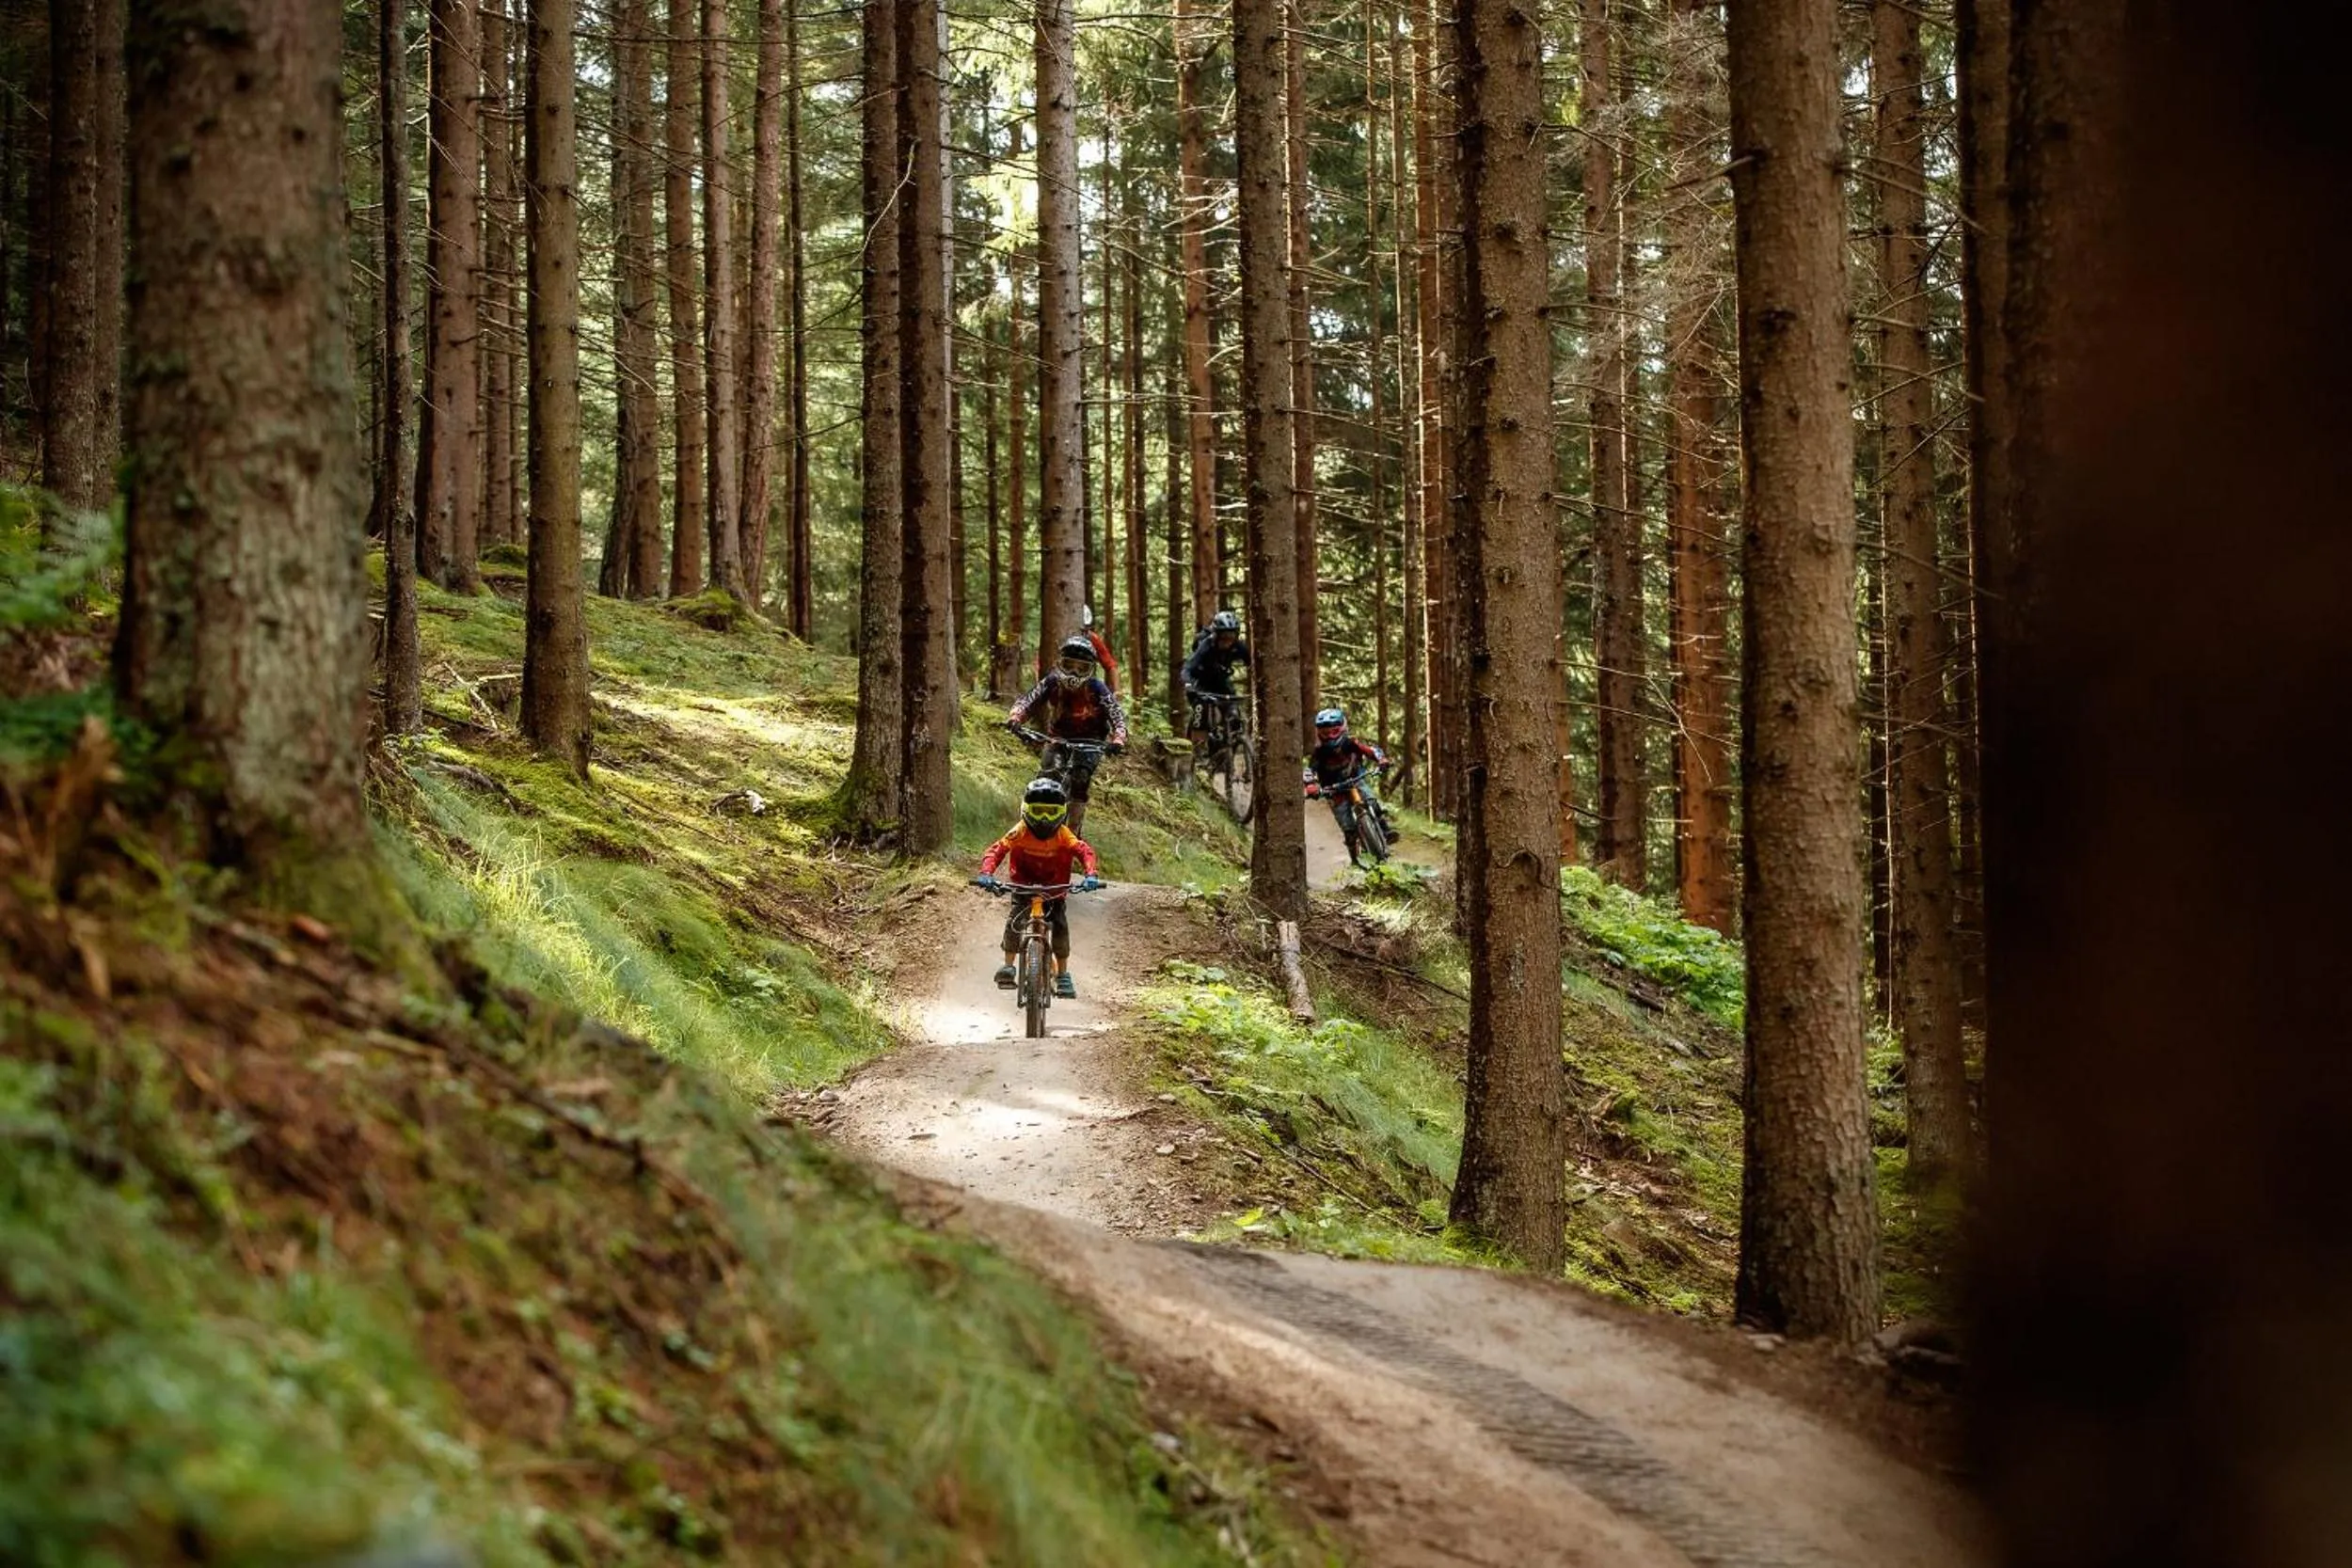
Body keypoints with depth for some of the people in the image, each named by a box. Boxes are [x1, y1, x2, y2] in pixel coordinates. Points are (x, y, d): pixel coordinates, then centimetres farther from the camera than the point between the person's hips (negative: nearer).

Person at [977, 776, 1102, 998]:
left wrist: (1091, 875, -48)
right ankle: (1008, 966, -8)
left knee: (1060, 925, -17)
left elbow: (1084, 851, -28)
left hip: (1055, 890, 0)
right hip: (1023, 888, 0)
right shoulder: (1020, 833, -19)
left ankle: (1063, 975, -5)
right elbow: (997, 850, -26)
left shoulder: (1064, 835, -18)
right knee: (1014, 920, -22)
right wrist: (986, 874, -44)